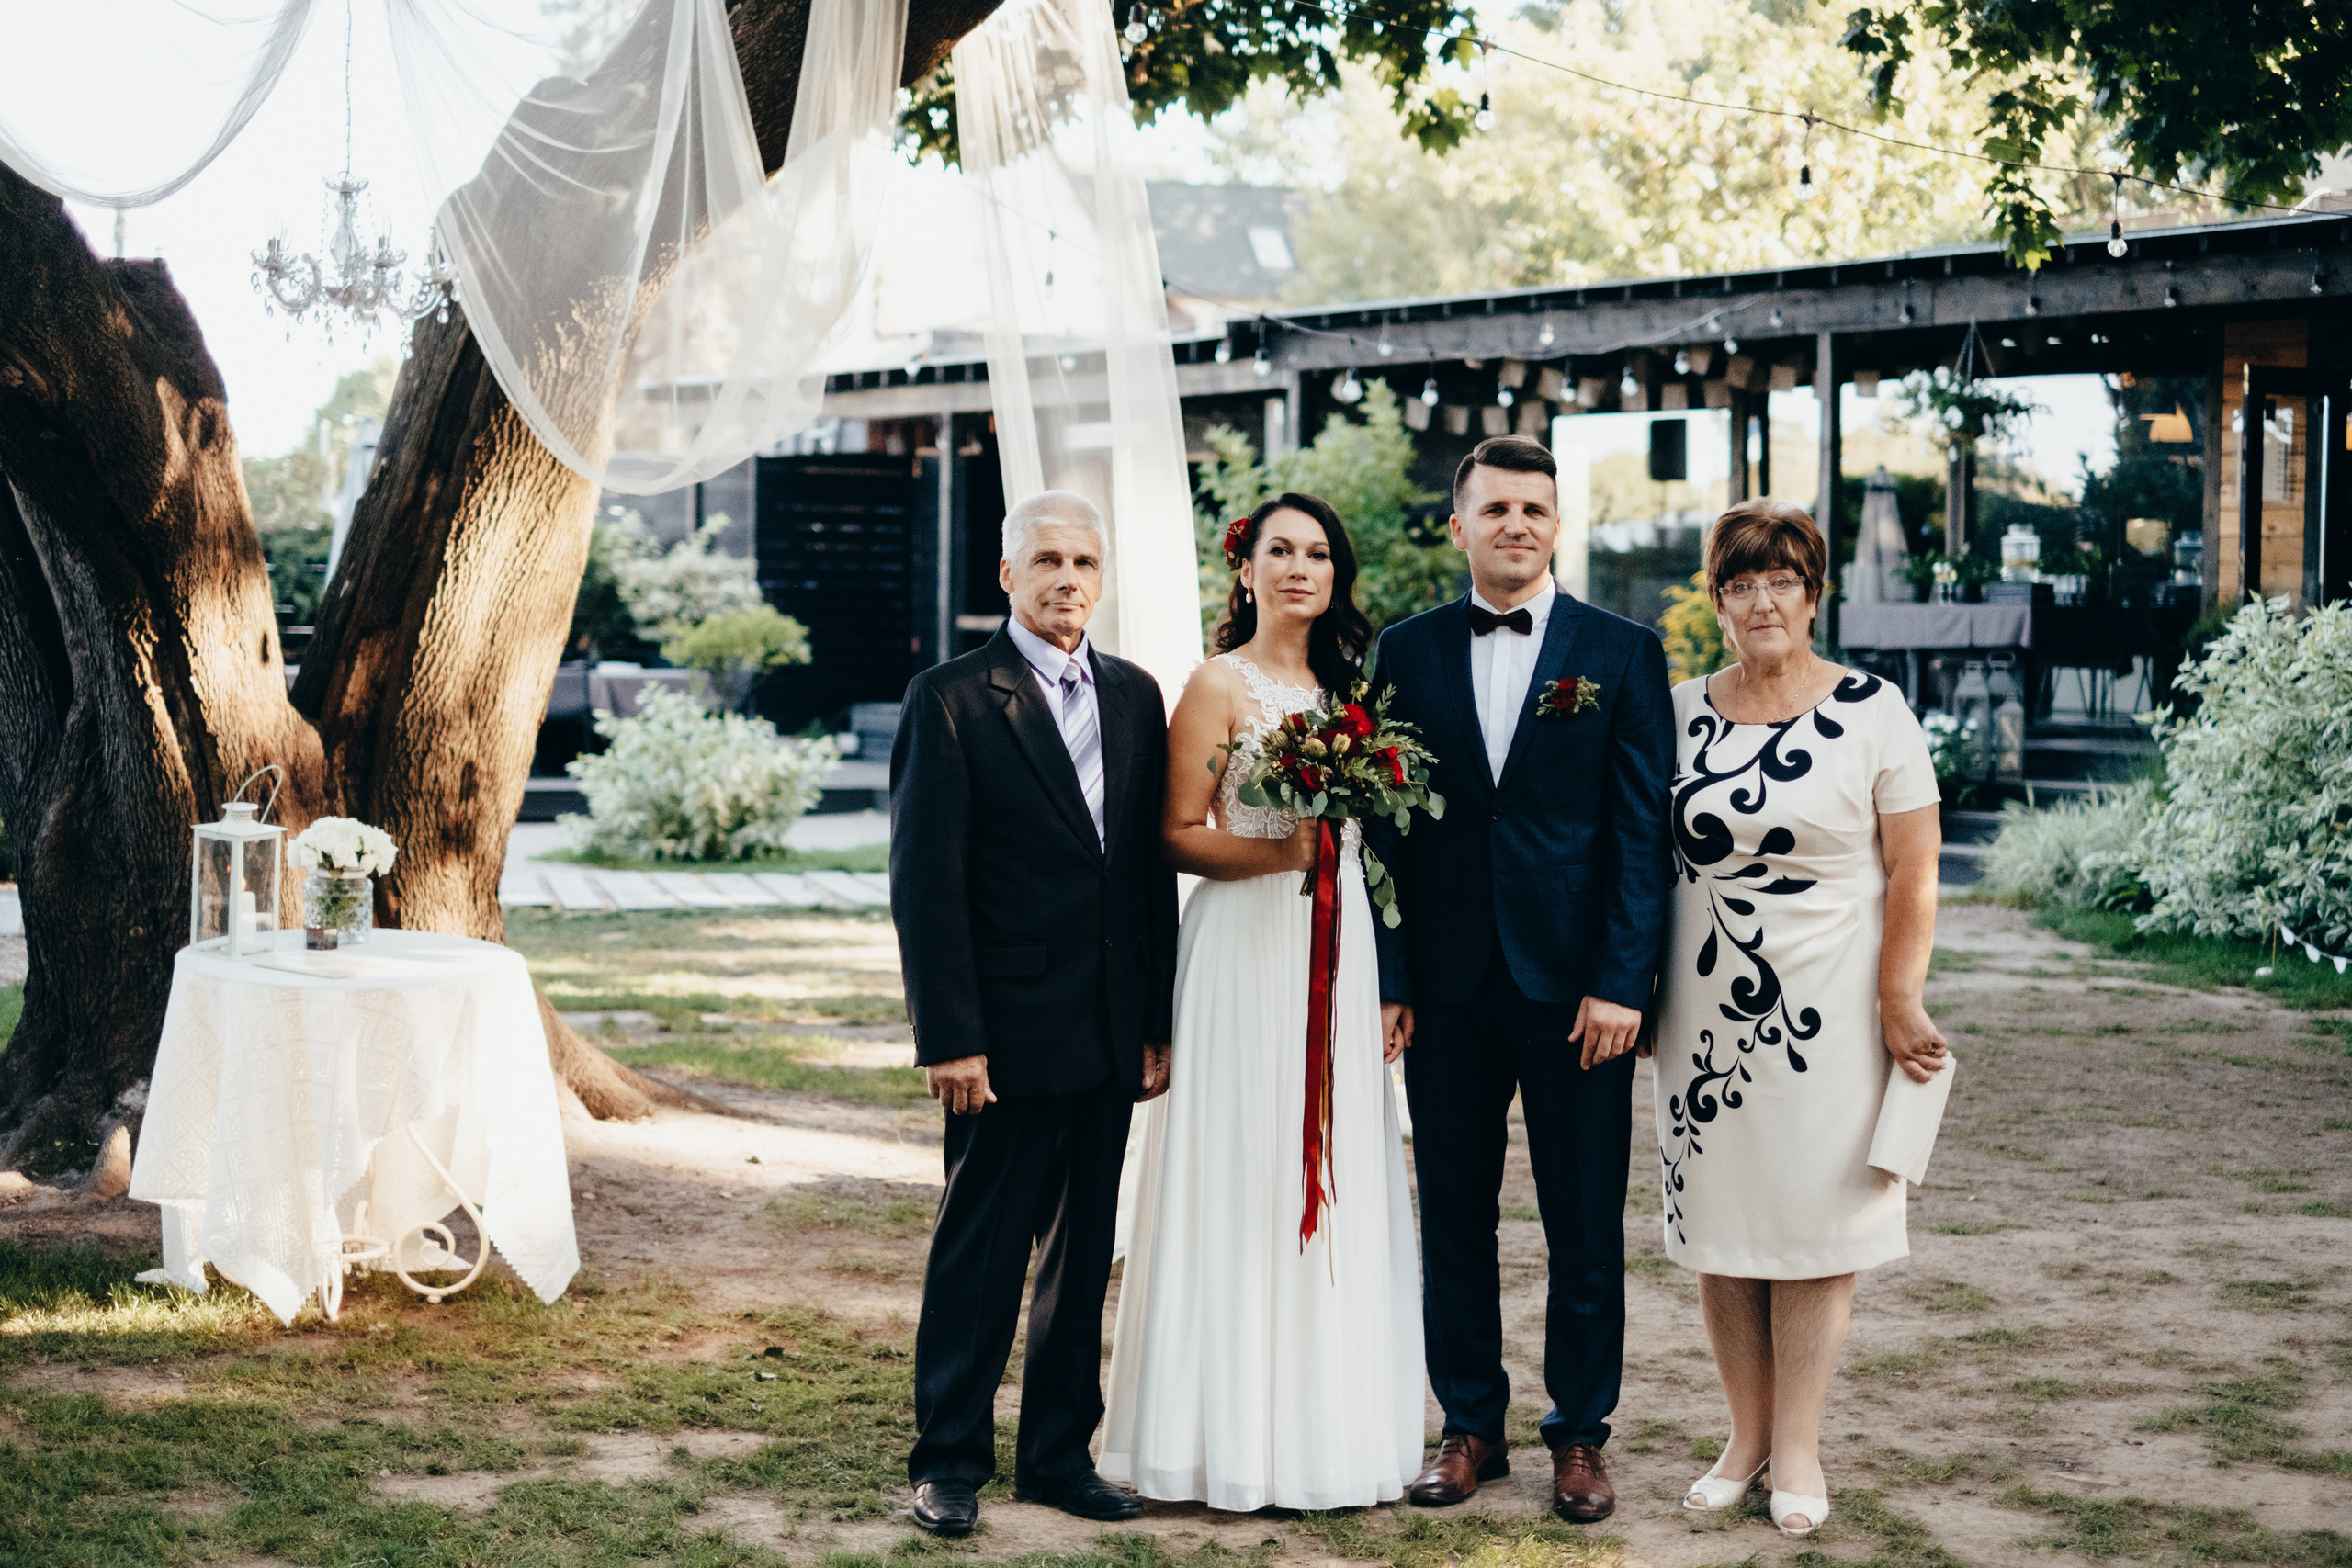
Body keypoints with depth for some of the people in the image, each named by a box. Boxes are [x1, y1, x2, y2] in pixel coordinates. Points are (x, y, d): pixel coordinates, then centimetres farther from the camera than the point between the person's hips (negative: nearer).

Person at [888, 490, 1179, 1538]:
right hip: (1008, 1034, -5)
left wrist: (1158, 1020, 8)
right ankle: (950, 1461, 14)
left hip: (1110, 1034, 5)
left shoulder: (1135, 696, 10)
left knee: (1084, 1254, 12)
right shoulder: (952, 700, -7)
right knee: (979, 1253, 3)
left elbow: (1153, 865, 12)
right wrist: (949, 1038, -15)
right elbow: (925, 882, -10)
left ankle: (1059, 1453, 23)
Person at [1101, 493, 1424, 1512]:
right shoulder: (1219, 685, -4)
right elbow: (1178, 836, -8)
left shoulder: (1349, 684, 14)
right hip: (1245, 949, -6)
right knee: (1243, 1184, -3)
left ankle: (1332, 1421, 16)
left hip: (1339, 950, 6)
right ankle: (1236, 1436, 4)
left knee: (1337, 1179, 8)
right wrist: (1278, 853, -21)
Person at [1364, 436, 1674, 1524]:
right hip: (1447, 982, 2)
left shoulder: (1623, 653, 2)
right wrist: (1389, 977, -2)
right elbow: (1385, 826, 5)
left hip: (1575, 984, -2)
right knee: (1453, 1217, 8)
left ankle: (1580, 1434, 18)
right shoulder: (1409, 651, 7)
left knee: (1585, 1226, 5)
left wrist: (1621, 982, -9)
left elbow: (1643, 830, -2)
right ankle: (1470, 1425, 20)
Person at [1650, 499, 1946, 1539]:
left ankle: (1798, 1449, 11)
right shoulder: (1679, 715, 6)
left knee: (1814, 1219, 2)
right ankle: (1747, 1435, 18)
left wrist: (1900, 1003, -9)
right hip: (1705, 1011, 3)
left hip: (1828, 1010, -3)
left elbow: (1913, 871, -4)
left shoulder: (1872, 711, -3)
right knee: (1715, 1222, 6)